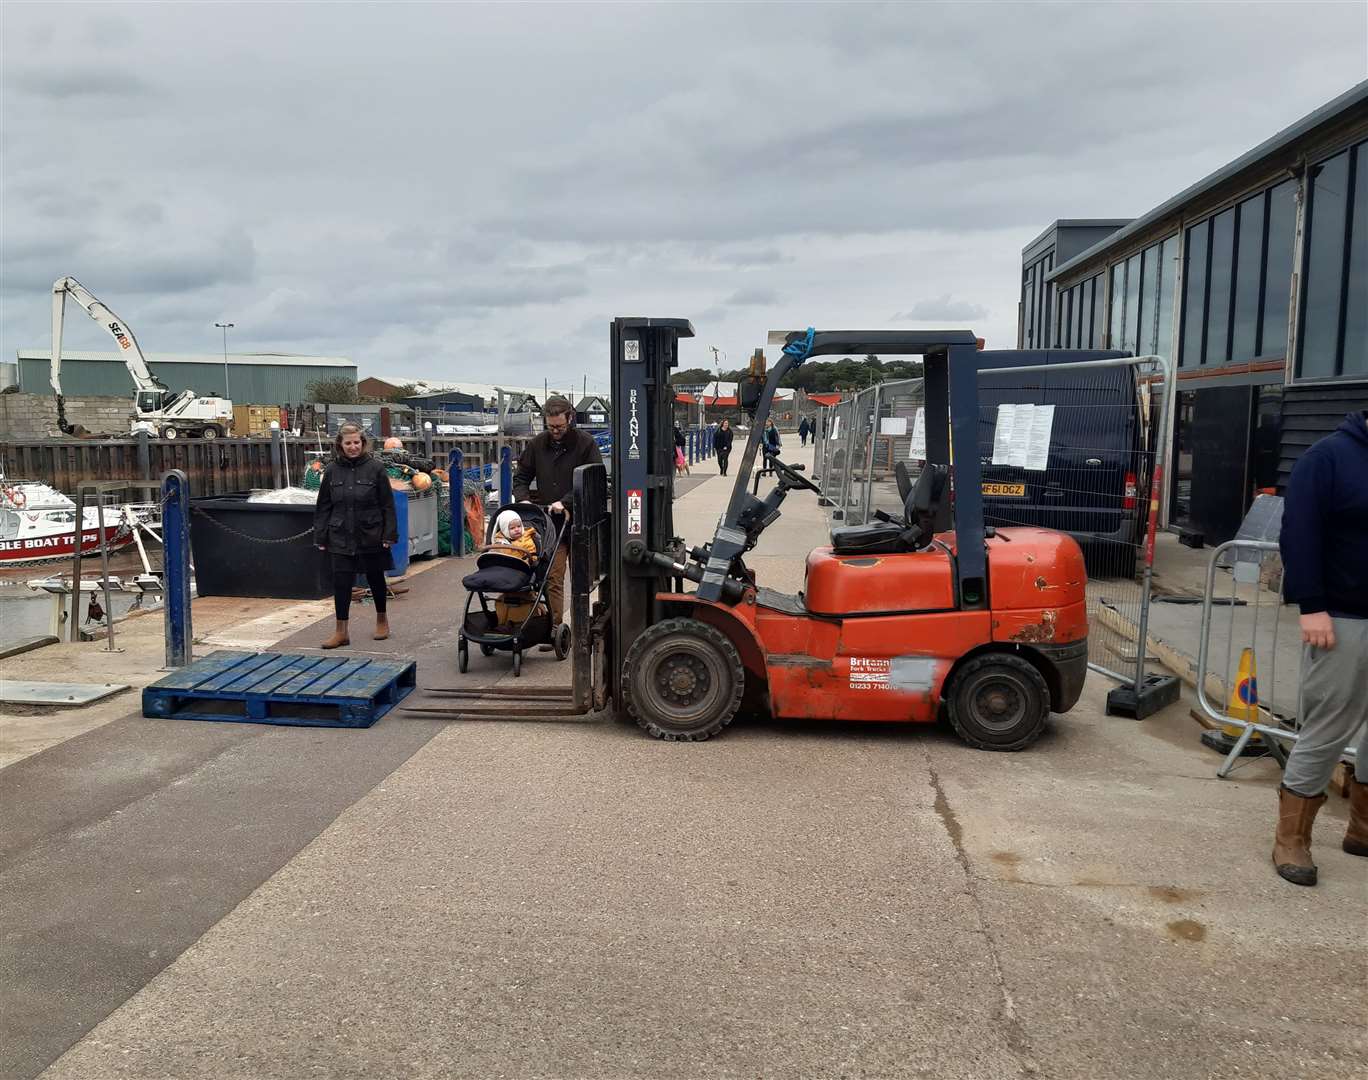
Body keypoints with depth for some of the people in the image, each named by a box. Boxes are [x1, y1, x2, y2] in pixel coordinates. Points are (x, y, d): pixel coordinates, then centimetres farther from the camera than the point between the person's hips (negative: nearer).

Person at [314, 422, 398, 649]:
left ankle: (382, 619, 33)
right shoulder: (332, 470, 3)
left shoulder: (375, 468, -5)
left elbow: (387, 504, -4)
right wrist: (320, 537, 4)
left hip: (371, 536, -2)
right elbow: (323, 507, 7)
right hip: (340, 538, 2)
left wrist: (390, 534, -9)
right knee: (341, 582, 1)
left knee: (375, 578, 13)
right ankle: (341, 632, 8)